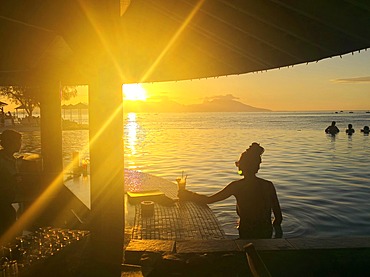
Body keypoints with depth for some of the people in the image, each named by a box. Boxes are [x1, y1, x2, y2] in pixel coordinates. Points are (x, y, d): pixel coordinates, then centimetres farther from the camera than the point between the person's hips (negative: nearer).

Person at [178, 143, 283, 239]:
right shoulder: (268, 185, -6)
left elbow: (208, 200, -13)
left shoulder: (237, 186, -14)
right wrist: (275, 225, 21)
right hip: (266, 233, 4)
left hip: (247, 233, -3)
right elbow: (278, 216, -2)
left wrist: (185, 194, -1)